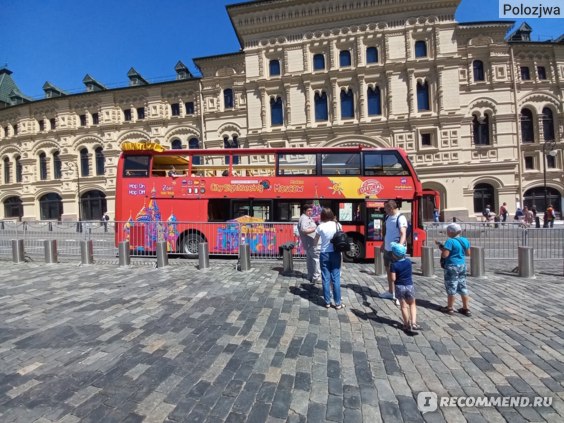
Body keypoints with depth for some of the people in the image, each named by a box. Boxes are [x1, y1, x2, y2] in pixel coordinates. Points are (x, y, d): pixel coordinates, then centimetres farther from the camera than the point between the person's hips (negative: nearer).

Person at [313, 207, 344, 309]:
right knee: (336, 278, 5)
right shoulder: (337, 225, -1)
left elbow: (315, 243, 1)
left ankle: (327, 302, 13)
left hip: (324, 254, -1)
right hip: (335, 253, 2)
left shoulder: (320, 227, -7)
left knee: (326, 279, 7)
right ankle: (338, 303, 10)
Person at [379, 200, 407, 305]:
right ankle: (391, 292, 35)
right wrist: (383, 245, 24)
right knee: (388, 270, 19)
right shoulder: (388, 217, 8)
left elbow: (403, 235, -25)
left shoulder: (401, 218, -17)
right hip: (387, 249, 9)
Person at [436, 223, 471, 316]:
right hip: (462, 265, 7)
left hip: (452, 266, -7)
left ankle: (450, 308, 15)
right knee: (463, 287, 15)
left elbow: (444, 255, -22)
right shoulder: (465, 240, 4)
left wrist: (441, 247, -7)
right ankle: (466, 308, 22)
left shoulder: (450, 241, -20)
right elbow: (468, 254, 13)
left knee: (451, 287, 4)